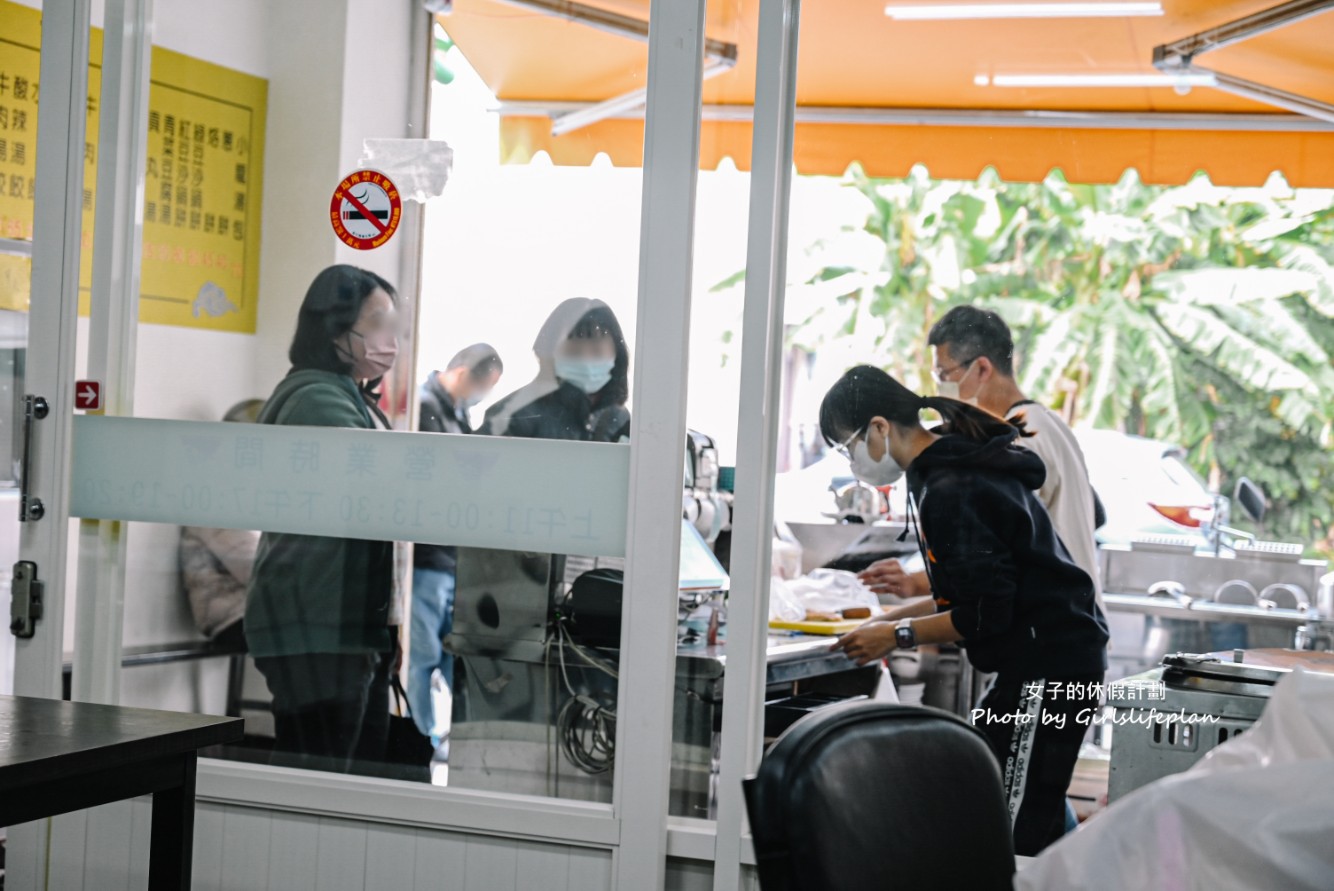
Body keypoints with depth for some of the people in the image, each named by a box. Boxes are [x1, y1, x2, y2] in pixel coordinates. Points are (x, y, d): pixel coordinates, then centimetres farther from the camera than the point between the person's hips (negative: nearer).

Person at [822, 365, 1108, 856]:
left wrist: (898, 634, -11)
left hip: (1047, 664, -11)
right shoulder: (960, 465, 13)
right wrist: (894, 616, 18)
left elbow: (986, 615, -20)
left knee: (1016, 834, -10)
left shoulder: (950, 492, -20)